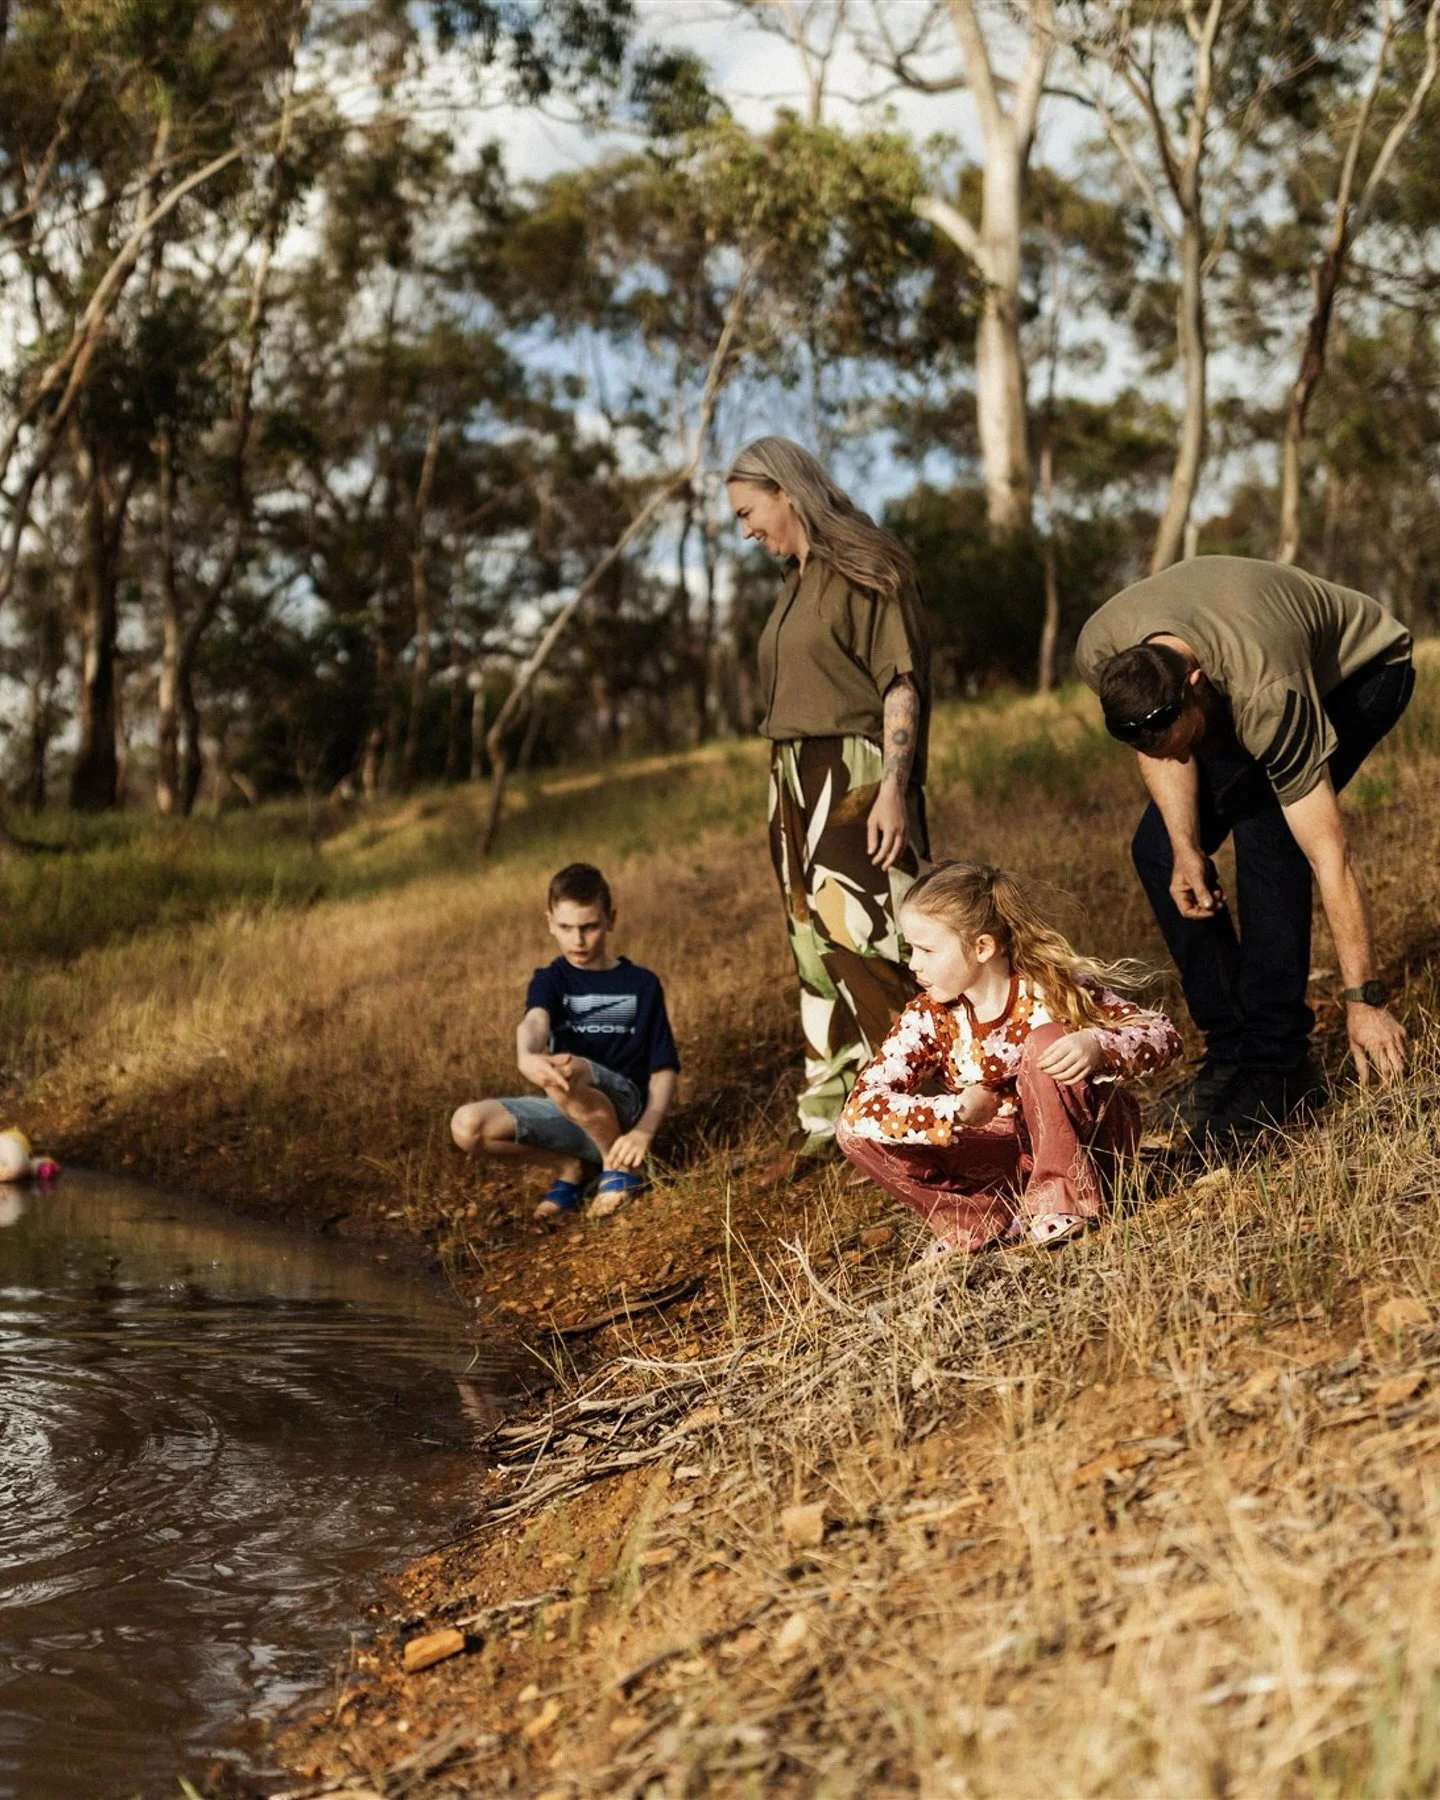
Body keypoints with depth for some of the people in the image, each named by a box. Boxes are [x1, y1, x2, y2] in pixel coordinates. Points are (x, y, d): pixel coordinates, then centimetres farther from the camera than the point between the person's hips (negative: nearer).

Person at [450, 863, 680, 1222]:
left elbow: (664, 1069, 1)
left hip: (624, 1104, -4)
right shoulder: (550, 980, 7)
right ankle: (571, 1168, 0)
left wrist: (645, 1130, -19)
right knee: (468, 1126, -20)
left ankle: (624, 1168, -13)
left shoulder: (642, 985, 4)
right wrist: (527, 1057, -44)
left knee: (564, 1071, -37)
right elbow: (534, 1022, -18)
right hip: (568, 1113, 4)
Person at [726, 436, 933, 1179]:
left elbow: (901, 684, -12)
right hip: (796, 782, 8)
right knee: (817, 950, 9)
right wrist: (786, 791, 13)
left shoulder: (866, 567, -6)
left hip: (856, 780, -8)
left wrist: (895, 789, -21)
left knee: (861, 941, -12)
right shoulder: (795, 583, 17)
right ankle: (825, 1118, 15)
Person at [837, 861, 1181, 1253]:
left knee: (1044, 1041, -32)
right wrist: (953, 1112, -35)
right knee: (857, 1132, -15)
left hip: (1084, 1139, -3)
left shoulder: (1054, 987, -18)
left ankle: (1064, 1197, -21)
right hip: (1006, 1155, 3)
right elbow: (860, 1104, -21)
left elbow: (1164, 1036, -19)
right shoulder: (929, 1018, -11)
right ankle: (986, 1218, -13)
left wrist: (1097, 1047, -41)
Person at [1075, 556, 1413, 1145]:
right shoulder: (1100, 654, -30)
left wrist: (1363, 1001, -34)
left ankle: (1276, 1059, -22)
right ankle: (1232, 1047, -1)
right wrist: (1185, 849, -23)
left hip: (1358, 667, -6)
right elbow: (1160, 747, -8)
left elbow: (1330, 857, -38)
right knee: (1158, 850, -8)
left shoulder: (1268, 696, -43)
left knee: (1265, 828, -28)